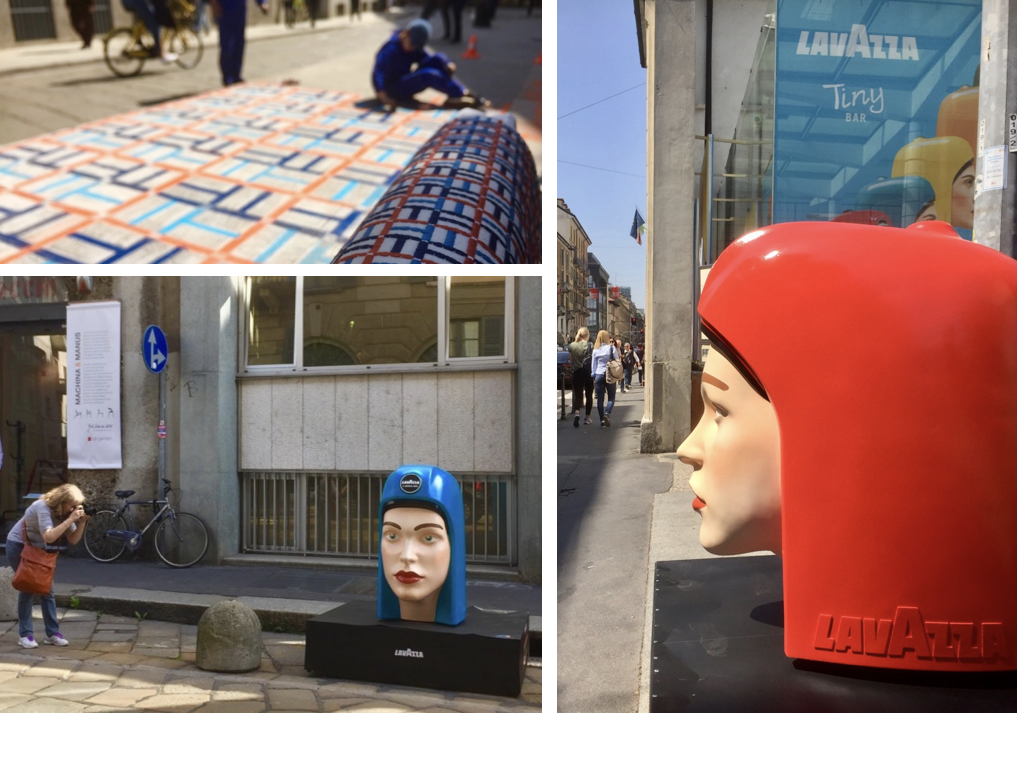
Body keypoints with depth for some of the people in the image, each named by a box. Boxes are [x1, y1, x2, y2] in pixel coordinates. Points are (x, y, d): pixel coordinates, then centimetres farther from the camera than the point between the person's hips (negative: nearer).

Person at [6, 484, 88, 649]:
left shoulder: (65, 512, -9)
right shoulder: (43, 507, -30)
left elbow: (73, 540, -12)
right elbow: (48, 537, -42)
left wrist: (82, 522, -26)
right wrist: (70, 519, -43)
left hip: (38, 548, 7)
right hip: (18, 546, -6)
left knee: (47, 589, 1)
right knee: (27, 589, -8)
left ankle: (52, 633, 5)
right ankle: (25, 635, 0)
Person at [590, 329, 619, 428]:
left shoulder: (596, 350, 3)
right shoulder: (611, 348, -4)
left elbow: (593, 364, 7)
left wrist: (593, 377, 14)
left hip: (598, 375, 2)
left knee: (600, 399, 6)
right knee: (611, 398, 6)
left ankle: (602, 420, 5)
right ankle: (607, 413, -19)